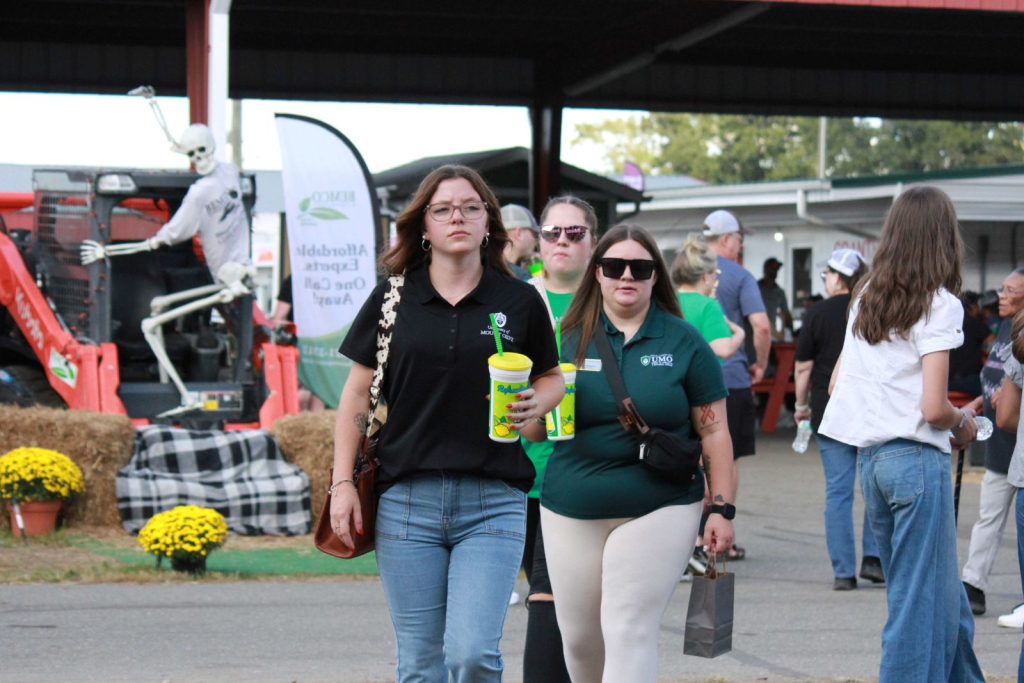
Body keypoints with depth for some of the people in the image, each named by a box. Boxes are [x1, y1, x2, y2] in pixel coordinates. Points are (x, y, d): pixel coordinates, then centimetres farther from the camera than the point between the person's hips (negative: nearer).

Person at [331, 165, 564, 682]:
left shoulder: (519, 302, 4)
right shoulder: (393, 299, 5)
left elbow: (553, 378, 16)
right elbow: (357, 393, 8)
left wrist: (535, 404, -7)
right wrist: (343, 483, 2)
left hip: (493, 503, -1)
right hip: (407, 499, 1)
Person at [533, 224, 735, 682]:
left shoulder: (683, 342, 2)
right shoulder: (570, 338, 6)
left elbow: (714, 431, 4)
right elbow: (534, 430, 10)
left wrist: (722, 508, -1)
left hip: (657, 511, -3)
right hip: (572, 512, 3)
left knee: (629, 632, -10)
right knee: (579, 637, 8)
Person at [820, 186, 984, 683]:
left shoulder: (867, 296, 11)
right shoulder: (938, 304, -10)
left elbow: (837, 380, 18)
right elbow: (933, 407, -16)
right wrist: (963, 424, 4)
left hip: (869, 456, 7)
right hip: (917, 459, -7)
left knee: (944, 596, 16)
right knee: (923, 603, -2)